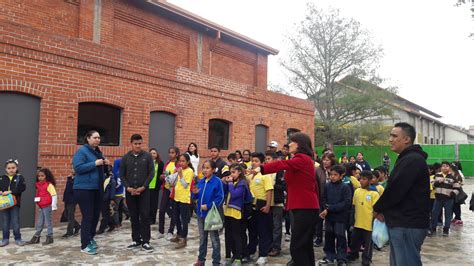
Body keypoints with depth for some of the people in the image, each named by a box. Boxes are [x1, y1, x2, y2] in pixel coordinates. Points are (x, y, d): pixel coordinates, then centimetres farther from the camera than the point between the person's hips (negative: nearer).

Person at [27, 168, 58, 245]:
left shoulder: (49, 185, -13)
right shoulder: (38, 185, 11)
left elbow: (54, 196, -16)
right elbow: (38, 195, 19)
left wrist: (53, 206, -18)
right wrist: (38, 206, 16)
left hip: (47, 207, -8)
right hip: (41, 207, 8)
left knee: (48, 222, 1)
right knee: (40, 223, 15)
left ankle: (50, 237, 10)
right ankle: (36, 237, 24)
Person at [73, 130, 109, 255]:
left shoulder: (98, 152, 15)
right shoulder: (82, 151, -10)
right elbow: (78, 167, -22)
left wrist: (104, 164, 2)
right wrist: (95, 163, -23)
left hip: (97, 188, 8)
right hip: (84, 189, -8)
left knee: (96, 215, 13)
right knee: (87, 216, -5)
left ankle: (90, 238, 30)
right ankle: (85, 245, 5)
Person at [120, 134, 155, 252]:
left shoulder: (147, 156, 0)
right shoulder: (125, 157, 5)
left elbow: (151, 173, -3)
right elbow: (121, 175, 5)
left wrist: (143, 187, -11)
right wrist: (128, 187, -9)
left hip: (144, 191, -2)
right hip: (130, 191, 2)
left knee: (145, 216, -2)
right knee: (134, 217, 9)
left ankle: (145, 241, 4)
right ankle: (136, 240, 19)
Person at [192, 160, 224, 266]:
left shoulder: (217, 182, -13)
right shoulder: (200, 182, 6)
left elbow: (220, 198, -16)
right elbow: (196, 197, 11)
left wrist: (208, 206, -21)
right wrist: (194, 193, -10)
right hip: (201, 213, 6)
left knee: (214, 239, 5)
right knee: (202, 238, 19)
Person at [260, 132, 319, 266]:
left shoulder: (301, 159, -13)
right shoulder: (305, 160, 18)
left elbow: (283, 164, -32)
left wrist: (261, 169, -41)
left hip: (304, 208, -11)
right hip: (306, 207, 11)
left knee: (297, 246, -9)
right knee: (305, 245, 17)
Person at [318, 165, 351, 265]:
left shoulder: (345, 187, -8)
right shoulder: (327, 186, 3)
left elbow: (346, 203, -14)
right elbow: (323, 200, 6)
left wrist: (330, 209, -17)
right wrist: (325, 209, -14)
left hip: (340, 217, -4)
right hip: (328, 216, 4)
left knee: (340, 237, 1)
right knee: (328, 236, 12)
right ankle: (329, 257, 25)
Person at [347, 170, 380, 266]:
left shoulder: (374, 193, -10)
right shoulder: (357, 191, 4)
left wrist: (374, 221, -10)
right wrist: (353, 219, 11)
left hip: (368, 224, -4)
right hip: (357, 223, 5)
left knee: (367, 243, 11)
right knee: (354, 241, 18)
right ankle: (353, 255, 38)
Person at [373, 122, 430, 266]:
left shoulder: (412, 160, -18)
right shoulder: (407, 159, 16)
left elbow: (395, 190, -23)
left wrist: (377, 208, -7)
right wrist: (384, 209, 5)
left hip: (408, 225, -10)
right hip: (402, 223, 10)